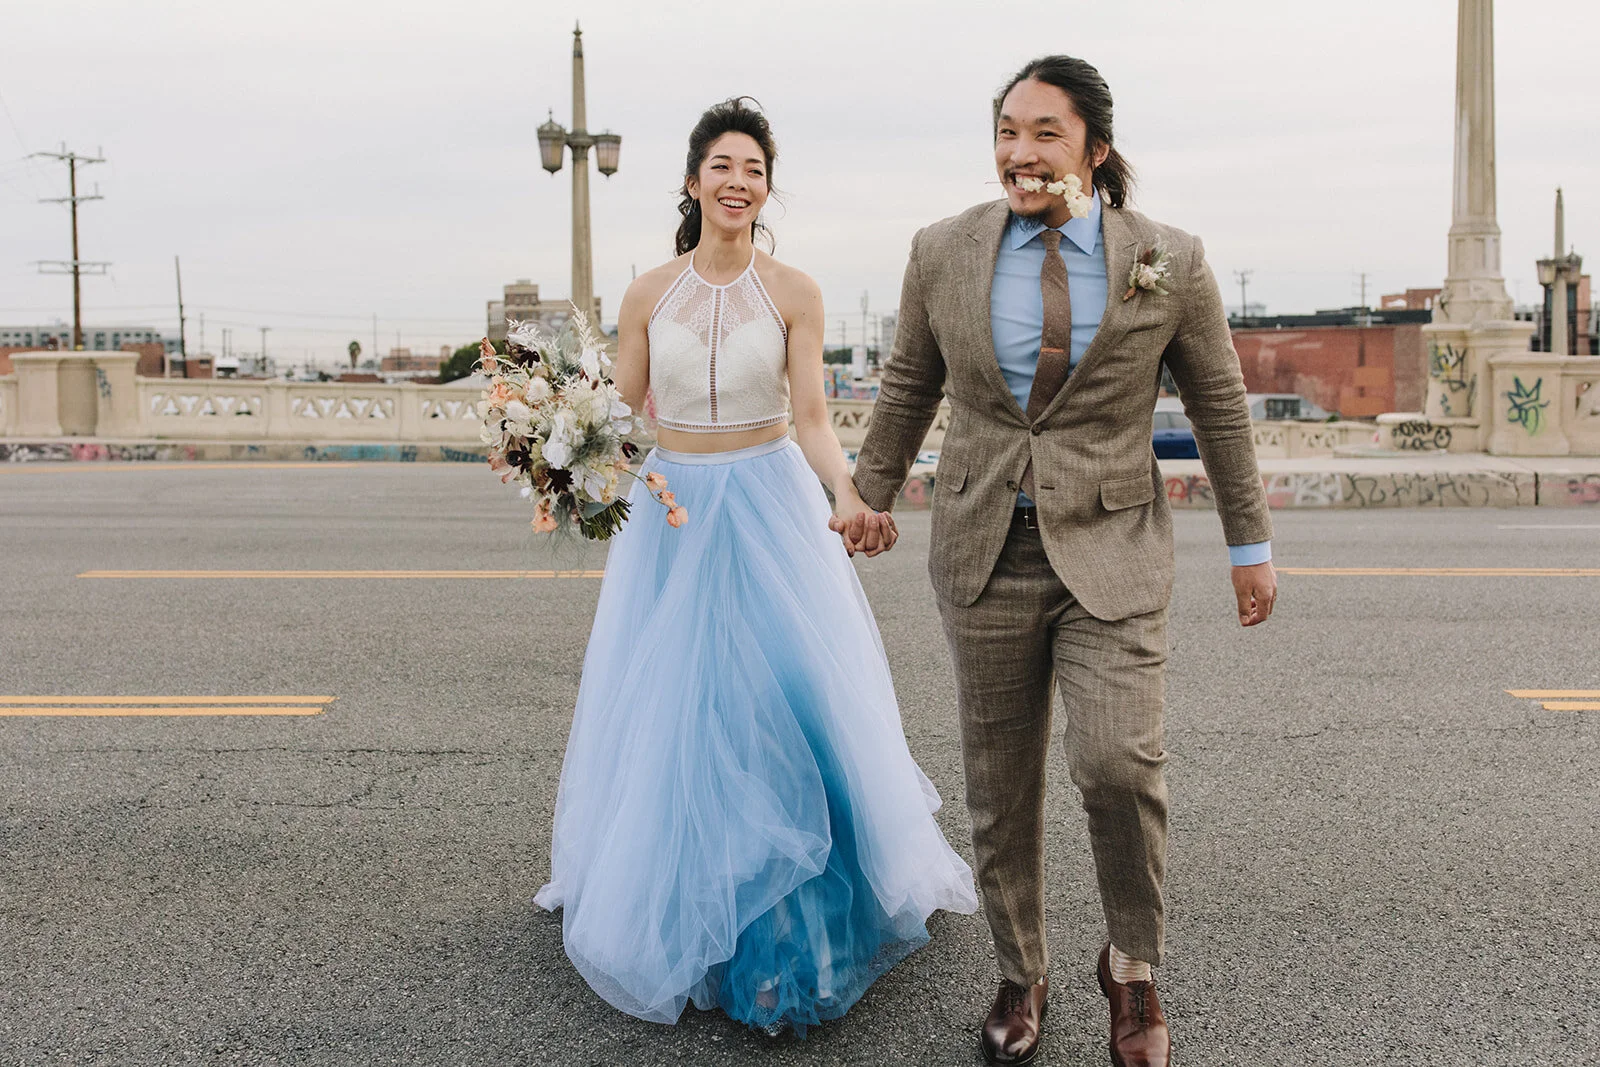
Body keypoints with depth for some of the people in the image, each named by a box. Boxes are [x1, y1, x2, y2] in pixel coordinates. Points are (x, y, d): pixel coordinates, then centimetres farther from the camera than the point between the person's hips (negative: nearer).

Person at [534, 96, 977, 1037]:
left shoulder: (792, 292, -1)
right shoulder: (649, 295, 3)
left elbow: (812, 417, -9)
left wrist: (848, 492, -25)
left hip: (769, 506, -2)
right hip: (672, 512, 2)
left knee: (783, 699, -3)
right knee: (668, 708, 5)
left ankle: (788, 927, 10)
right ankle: (676, 905, 21)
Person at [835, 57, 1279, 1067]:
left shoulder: (1168, 262, -4)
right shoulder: (945, 253, 0)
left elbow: (1221, 403, 6)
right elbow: (909, 385, 15)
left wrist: (1252, 544, 10)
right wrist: (872, 492, 23)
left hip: (1110, 551, -2)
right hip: (986, 549, 2)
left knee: (1119, 764, -17)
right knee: (1001, 785, 9)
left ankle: (1133, 966, 10)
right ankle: (1021, 975, 31)